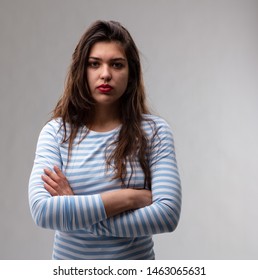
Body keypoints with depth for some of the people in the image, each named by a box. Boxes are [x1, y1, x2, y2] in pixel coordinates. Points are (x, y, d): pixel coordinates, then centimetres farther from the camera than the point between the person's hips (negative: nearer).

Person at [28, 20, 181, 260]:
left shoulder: (154, 130, -12)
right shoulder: (56, 132, -10)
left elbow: (168, 215, -20)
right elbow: (42, 211, -22)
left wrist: (75, 212, -21)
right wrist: (130, 198, -23)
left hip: (136, 258, 0)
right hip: (70, 262, 1)